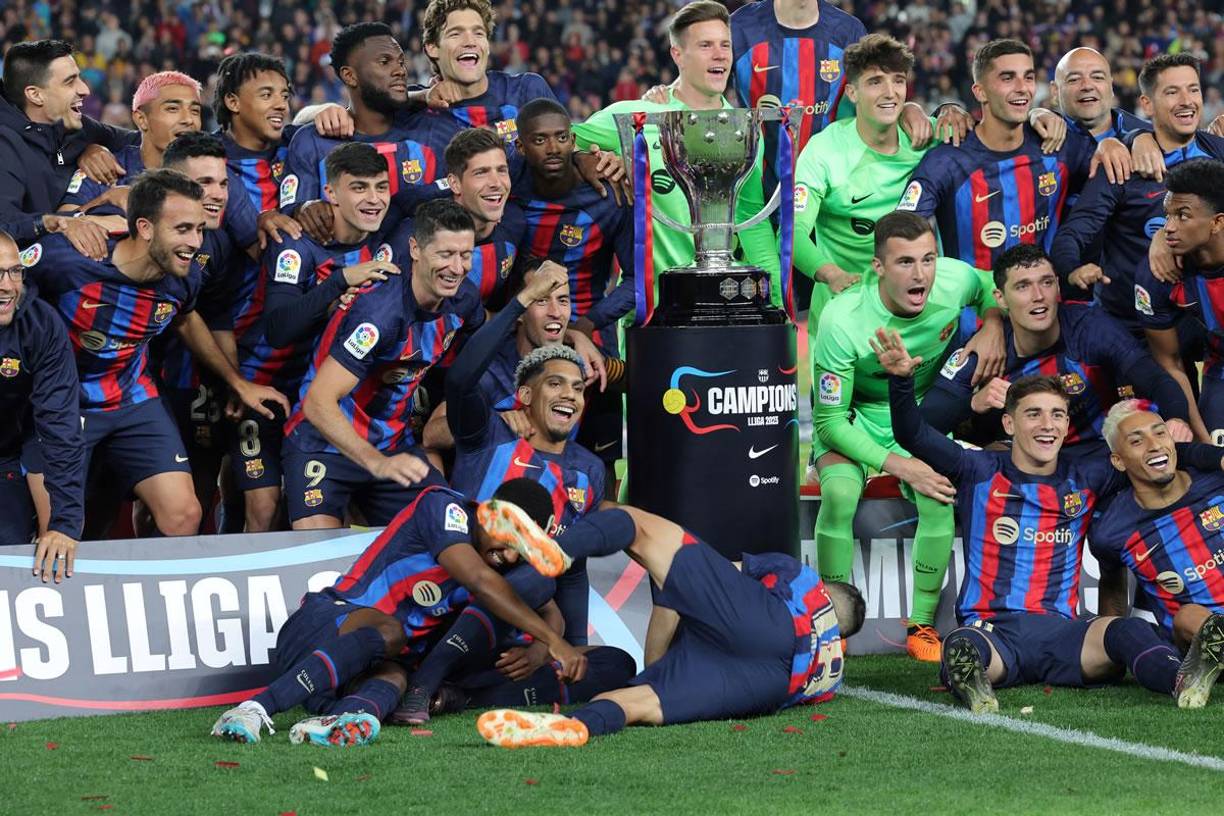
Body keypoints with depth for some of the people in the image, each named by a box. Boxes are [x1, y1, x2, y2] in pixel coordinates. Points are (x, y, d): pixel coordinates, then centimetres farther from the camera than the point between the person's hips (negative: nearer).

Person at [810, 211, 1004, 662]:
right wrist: (897, 465, -29)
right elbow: (829, 420, -23)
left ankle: (922, 626, -9)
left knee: (939, 498, -25)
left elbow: (990, 293, 7)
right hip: (851, 416, -3)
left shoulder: (958, 279, -22)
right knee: (840, 494, -31)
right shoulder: (843, 320, -32)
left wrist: (993, 325, -16)